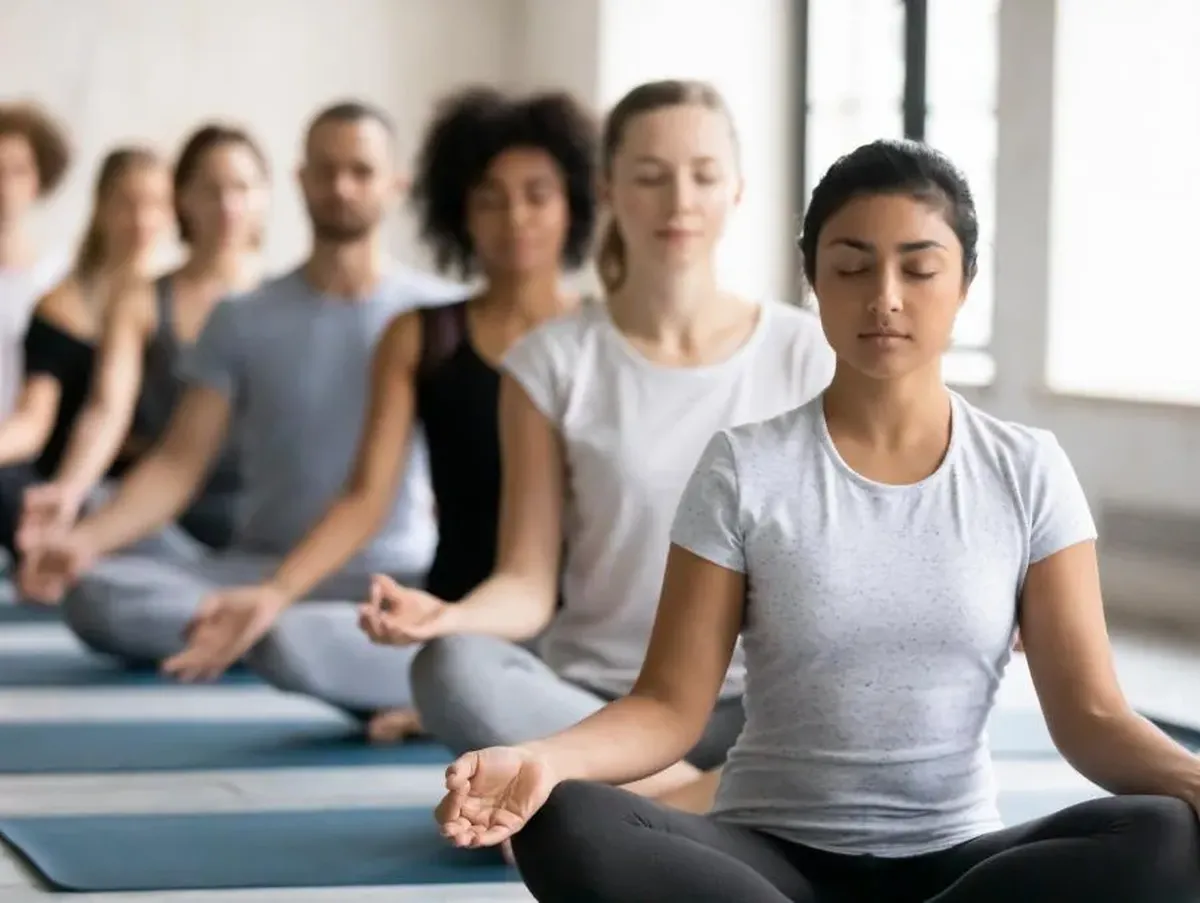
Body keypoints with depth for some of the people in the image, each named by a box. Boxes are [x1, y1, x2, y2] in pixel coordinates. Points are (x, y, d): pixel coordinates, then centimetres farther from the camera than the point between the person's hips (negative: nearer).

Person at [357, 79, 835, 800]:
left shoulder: (804, 354, 2)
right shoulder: (555, 361, 1)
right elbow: (529, 583, -3)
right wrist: (445, 616, -25)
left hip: (753, 706, 0)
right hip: (592, 704, 0)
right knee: (454, 672, -34)